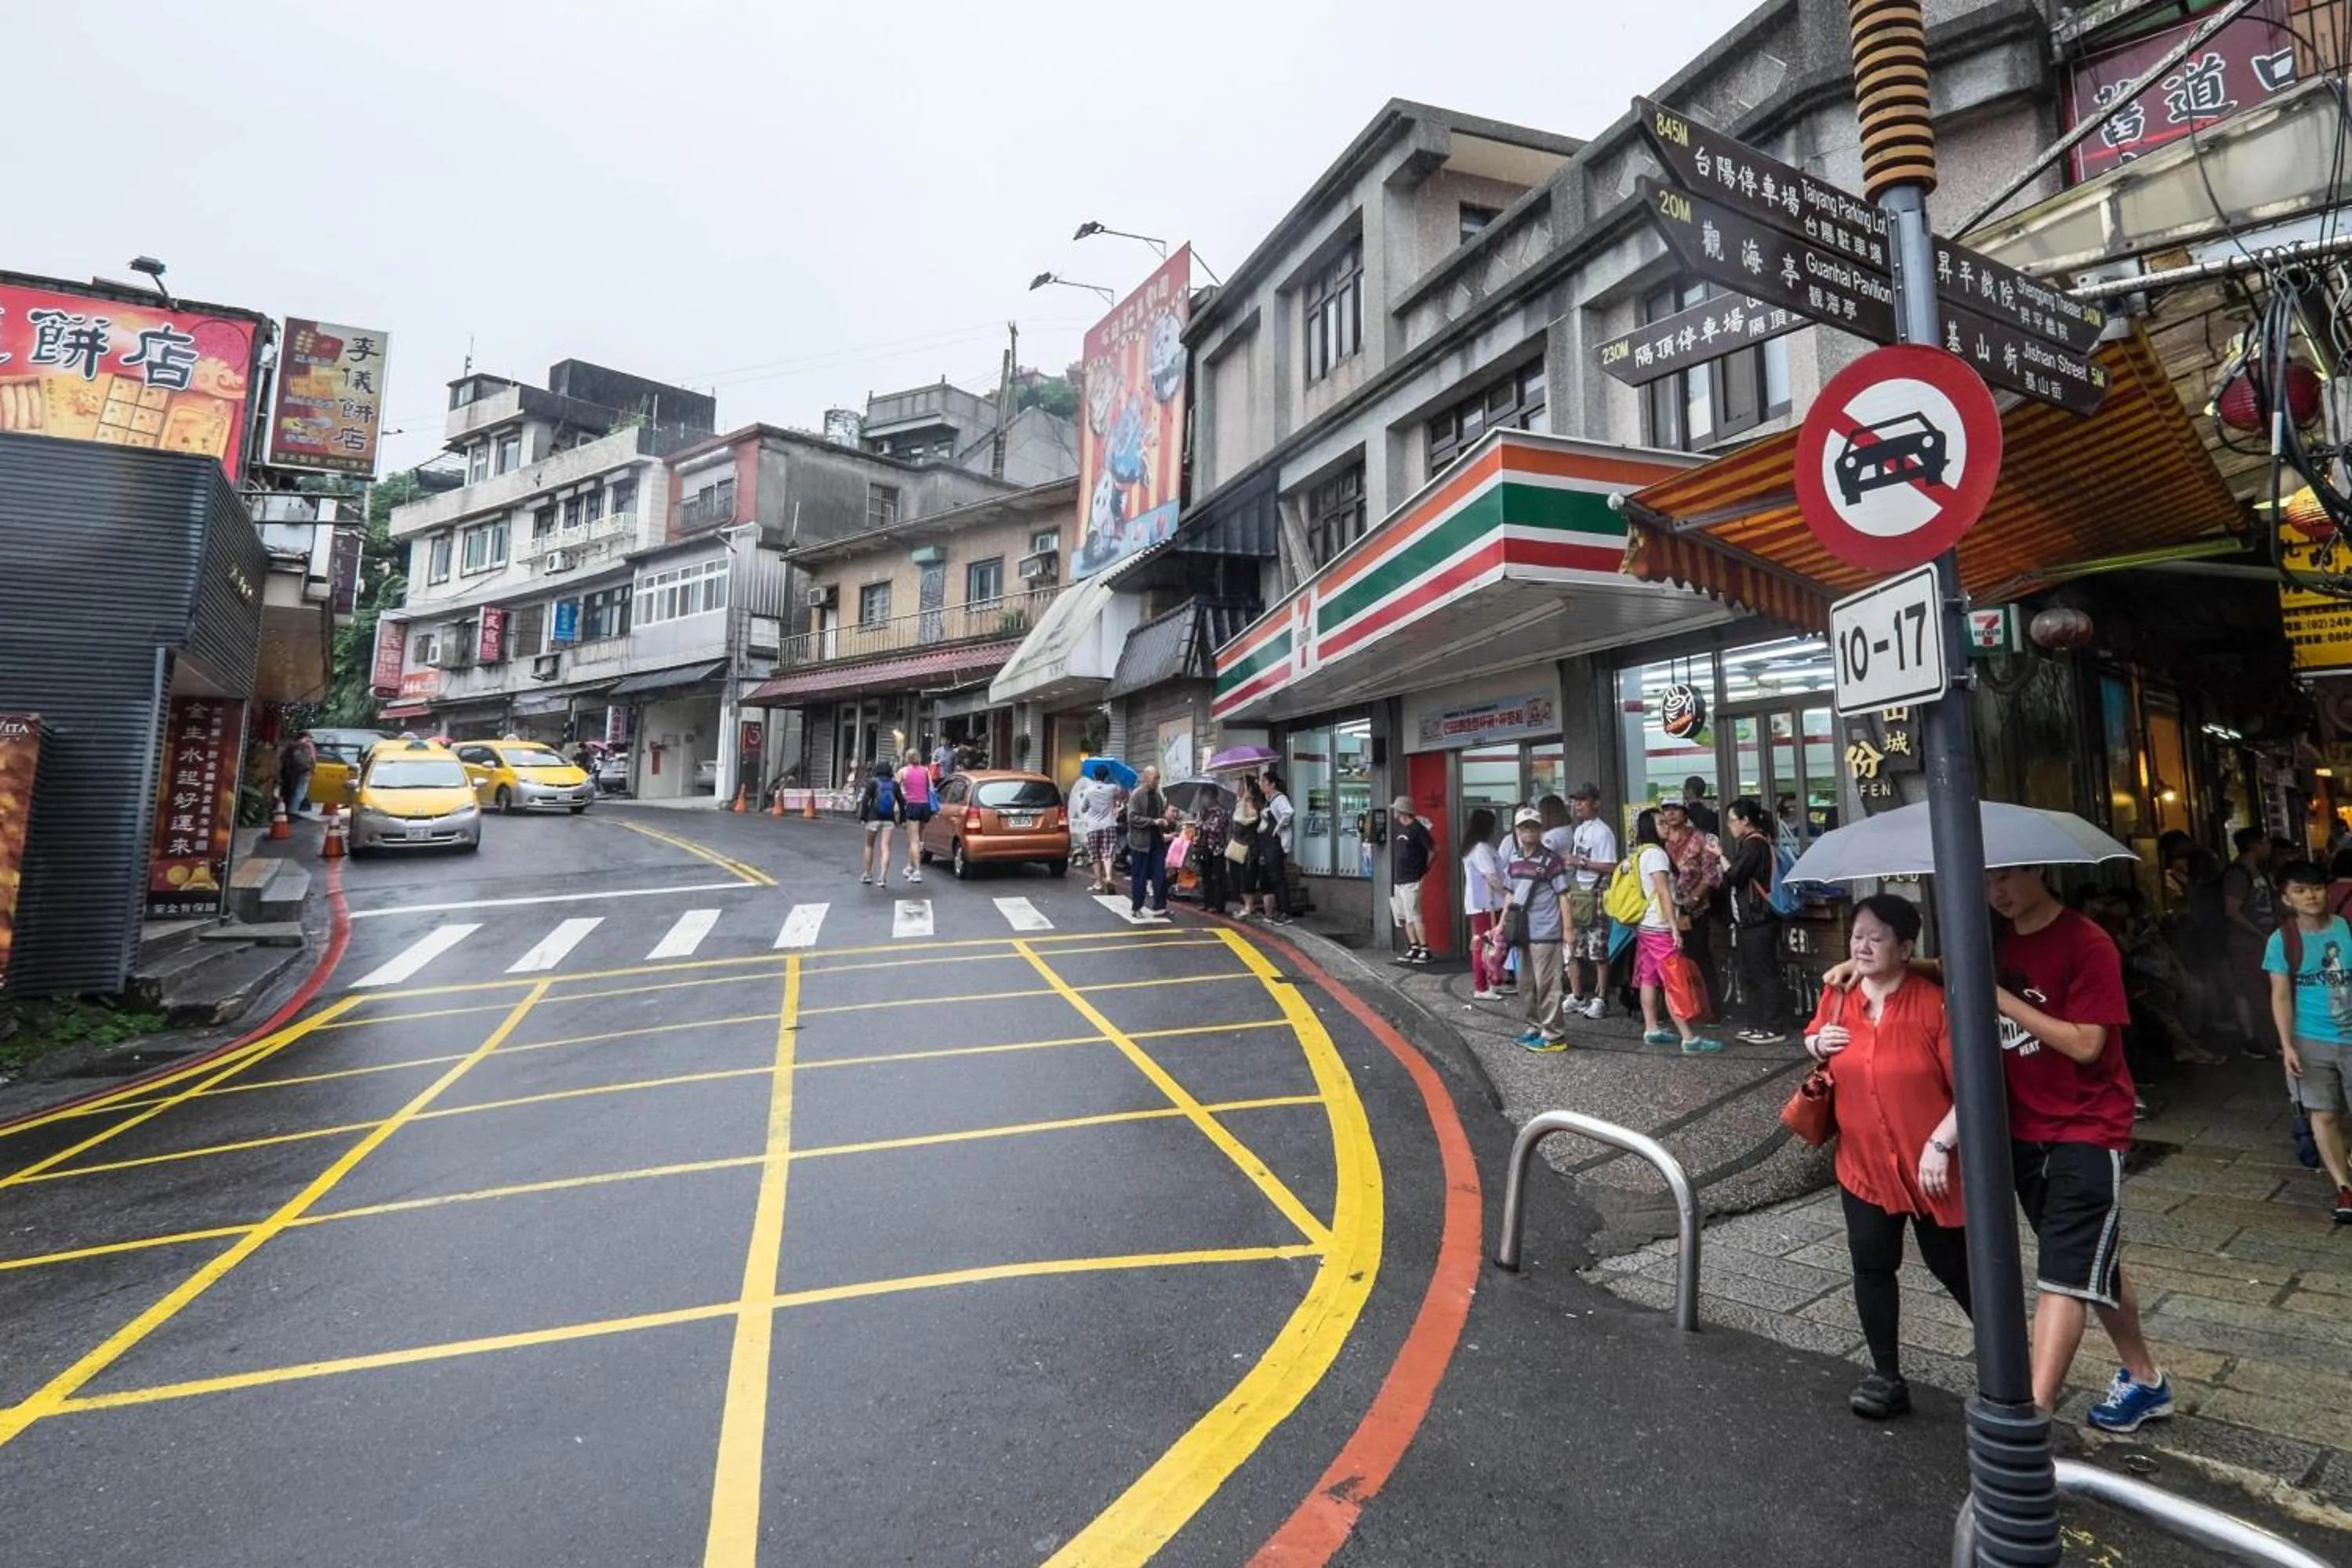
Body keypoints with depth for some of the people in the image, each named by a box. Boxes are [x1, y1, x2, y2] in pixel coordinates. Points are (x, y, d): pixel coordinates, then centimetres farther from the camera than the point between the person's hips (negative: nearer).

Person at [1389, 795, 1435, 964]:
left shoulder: (1417, 829, -13)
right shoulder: (1398, 827, 12)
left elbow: (1434, 849, -11)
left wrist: (1425, 868, -3)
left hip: (1411, 881, -9)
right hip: (1397, 880, 9)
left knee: (1415, 917, -7)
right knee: (1404, 918, 11)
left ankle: (1425, 950, 0)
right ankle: (1414, 948, 19)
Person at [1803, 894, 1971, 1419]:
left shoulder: (1933, 1002, -19)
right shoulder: (1837, 993, -2)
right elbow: (1815, 1038, 17)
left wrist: (1940, 1145, -20)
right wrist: (1818, 1044, -6)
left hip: (1929, 1166, -4)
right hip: (1862, 1163, 4)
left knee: (1952, 1266, 13)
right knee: (1871, 1267, 8)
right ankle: (1887, 1377, 22)